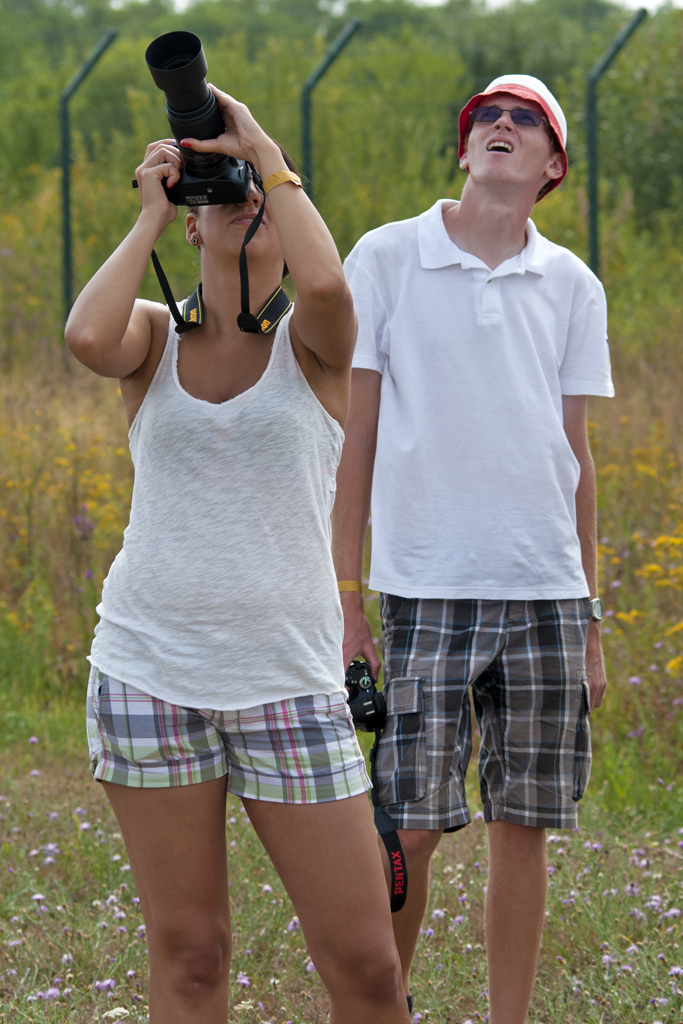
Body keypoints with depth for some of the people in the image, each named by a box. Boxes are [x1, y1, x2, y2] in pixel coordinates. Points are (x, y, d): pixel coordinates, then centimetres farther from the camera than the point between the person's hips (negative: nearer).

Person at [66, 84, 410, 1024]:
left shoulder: (311, 346, 2)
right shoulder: (155, 338, 6)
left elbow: (326, 284, -22)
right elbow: (87, 337, -18)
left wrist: (264, 150, -11)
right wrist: (149, 212, -6)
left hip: (287, 684, -1)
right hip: (150, 673, 1)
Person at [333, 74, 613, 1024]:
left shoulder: (573, 287, 10)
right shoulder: (386, 260, 2)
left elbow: (575, 452, 14)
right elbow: (353, 437, 3)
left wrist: (590, 615, 12)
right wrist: (344, 603, -2)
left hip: (546, 591, 3)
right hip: (426, 588, -3)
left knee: (523, 826, 4)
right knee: (410, 828, -5)